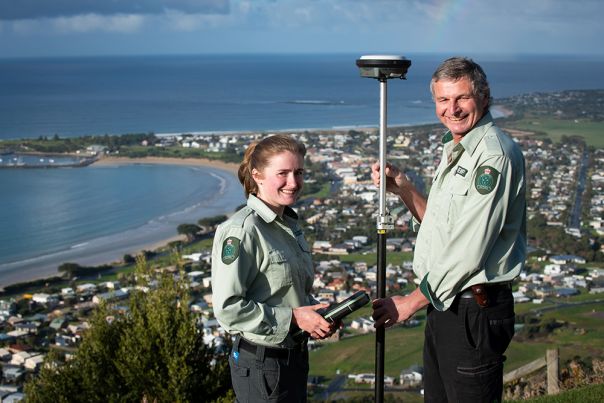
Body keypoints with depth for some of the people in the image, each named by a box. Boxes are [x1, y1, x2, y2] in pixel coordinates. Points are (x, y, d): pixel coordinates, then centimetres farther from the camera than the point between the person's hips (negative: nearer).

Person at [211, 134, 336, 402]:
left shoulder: (289, 224, 7)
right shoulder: (241, 231, -20)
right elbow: (227, 308, -23)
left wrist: (316, 314, -1)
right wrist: (293, 318, -21)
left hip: (295, 357, 8)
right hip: (261, 365, -8)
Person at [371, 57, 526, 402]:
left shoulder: (495, 154, -17)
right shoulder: (455, 151, 14)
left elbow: (469, 250, -21)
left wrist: (413, 302, -13)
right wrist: (402, 187, 5)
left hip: (476, 311, -10)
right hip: (444, 306, 10)